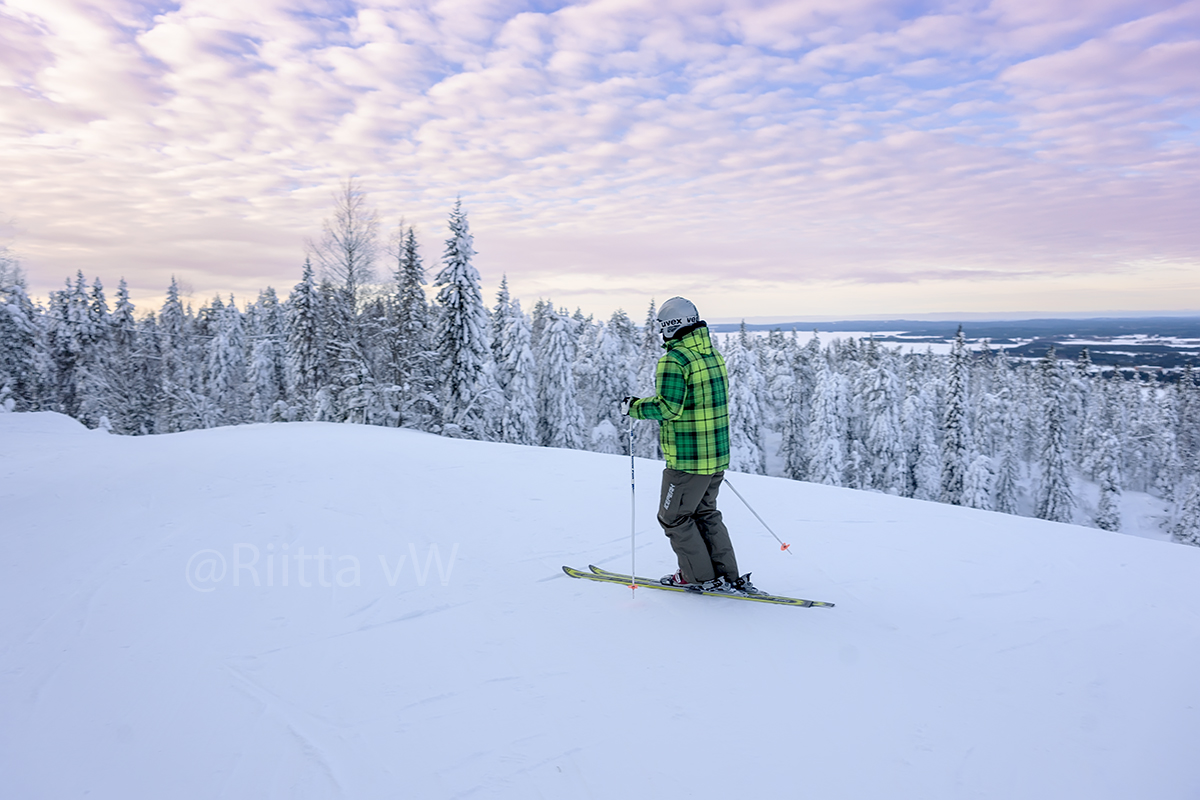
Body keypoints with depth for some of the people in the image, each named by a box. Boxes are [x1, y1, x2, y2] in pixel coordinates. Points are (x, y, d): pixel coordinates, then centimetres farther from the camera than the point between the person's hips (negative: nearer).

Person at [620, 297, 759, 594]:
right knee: (705, 514, 20)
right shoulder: (714, 355, 9)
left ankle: (700, 576, 15)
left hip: (687, 458, -8)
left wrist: (634, 407, -8)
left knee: (673, 517, 9)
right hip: (718, 454, 9)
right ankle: (728, 577, 21)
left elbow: (667, 407, -24)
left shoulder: (674, 360, -17)